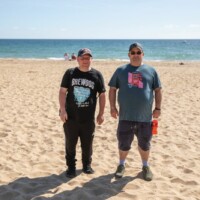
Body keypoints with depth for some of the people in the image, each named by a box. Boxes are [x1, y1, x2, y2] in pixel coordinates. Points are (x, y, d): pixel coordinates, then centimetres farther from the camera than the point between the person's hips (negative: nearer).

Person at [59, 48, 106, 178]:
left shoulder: (97, 75, 0)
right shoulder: (70, 73, 1)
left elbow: (102, 95, 4)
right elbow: (63, 91, 0)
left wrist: (101, 113, 2)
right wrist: (62, 110, -8)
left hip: (88, 118, 0)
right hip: (71, 117, 0)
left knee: (87, 144, 10)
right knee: (70, 144, 8)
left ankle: (87, 165, 29)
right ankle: (71, 167, 22)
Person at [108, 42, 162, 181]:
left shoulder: (151, 71, 5)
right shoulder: (121, 70, 5)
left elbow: (158, 90, 7)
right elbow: (112, 89, 6)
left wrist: (158, 108, 0)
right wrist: (112, 107, -2)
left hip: (145, 116, 0)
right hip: (126, 116, 0)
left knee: (144, 144, 13)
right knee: (124, 143, 9)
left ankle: (146, 166, 32)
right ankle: (122, 165, 31)